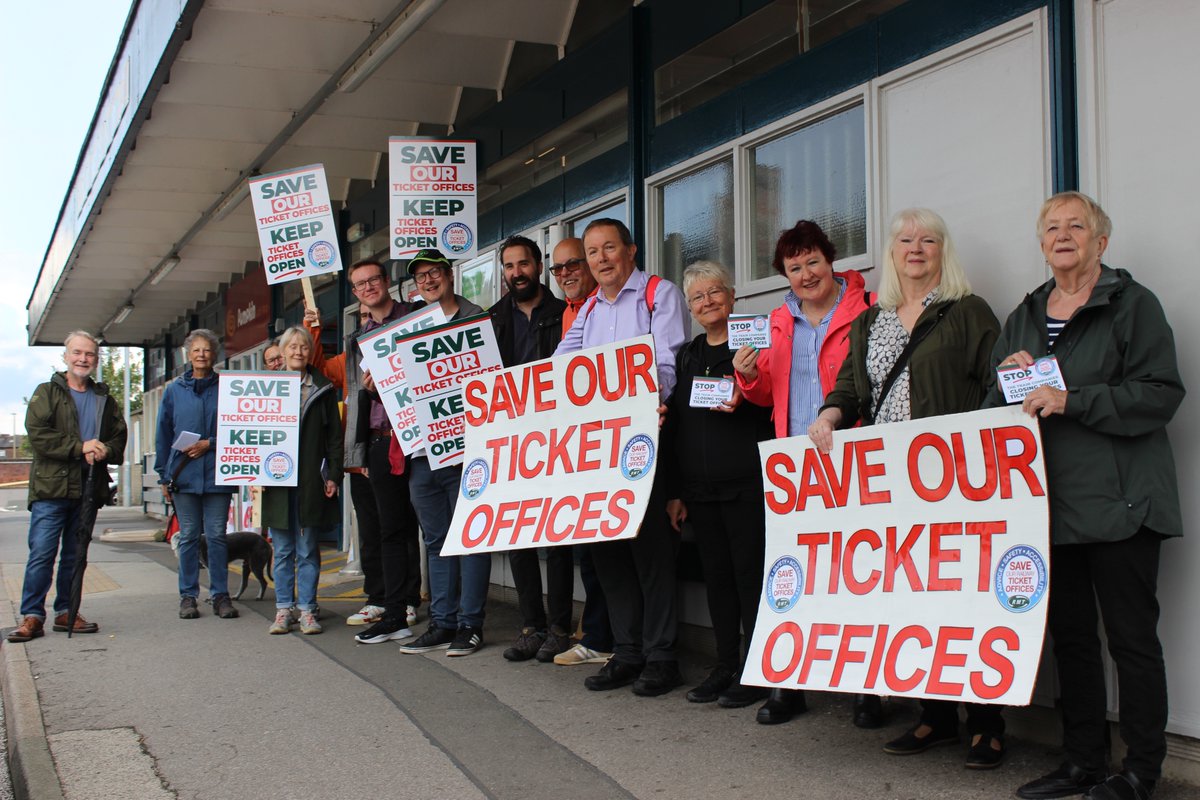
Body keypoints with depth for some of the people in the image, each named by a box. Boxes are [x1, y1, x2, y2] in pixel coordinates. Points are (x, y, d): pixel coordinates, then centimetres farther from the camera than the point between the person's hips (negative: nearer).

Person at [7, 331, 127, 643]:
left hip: (88, 489, 4)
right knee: (42, 553, -8)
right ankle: (32, 616, -2)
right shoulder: (47, 393, 4)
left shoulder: (105, 400, 17)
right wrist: (80, 447, -16)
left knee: (75, 555, 10)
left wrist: (105, 451, -9)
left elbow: (120, 438, 14)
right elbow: (37, 433, -9)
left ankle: (66, 612, 17)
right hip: (51, 488, -4)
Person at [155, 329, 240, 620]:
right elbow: (163, 435, 11)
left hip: (216, 474, -1)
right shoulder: (174, 390, 9)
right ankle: (188, 595, 12)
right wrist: (164, 476, 7)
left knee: (216, 535, 1)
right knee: (188, 536, 5)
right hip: (183, 474, 1)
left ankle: (220, 594, 8)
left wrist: (210, 444, -9)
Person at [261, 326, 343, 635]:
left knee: (308, 550, 3)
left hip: (312, 480, -1)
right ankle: (283, 609, 13)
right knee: (283, 550, 7)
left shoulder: (323, 389, 6)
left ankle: (307, 610, 9)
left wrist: (333, 475, -2)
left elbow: (335, 436, 5)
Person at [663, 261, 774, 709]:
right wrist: (674, 491, 12)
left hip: (747, 484, -6)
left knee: (750, 573, -3)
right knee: (716, 575, 9)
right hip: (699, 487, 6)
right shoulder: (687, 357, 16)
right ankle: (725, 667, 19)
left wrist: (743, 399, -22)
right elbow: (672, 424, 16)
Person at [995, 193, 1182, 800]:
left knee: (1131, 636, -1)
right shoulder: (1024, 317, 17)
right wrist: (1010, 377, -2)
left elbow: (1160, 394, -12)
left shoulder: (1132, 304, -2)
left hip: (1118, 499, -6)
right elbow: (996, 408, 20)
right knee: (1069, 634, 11)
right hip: (1052, 500, 6)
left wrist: (1070, 401, -20)